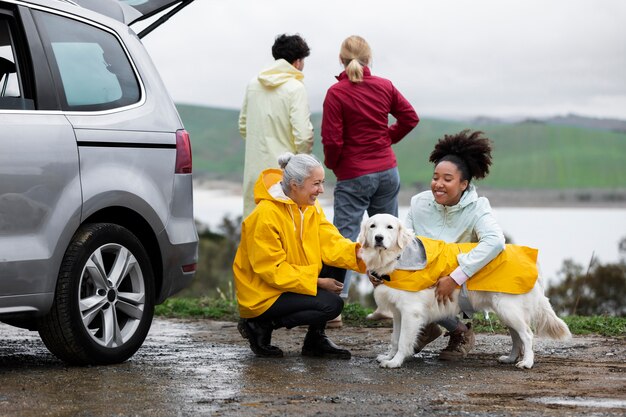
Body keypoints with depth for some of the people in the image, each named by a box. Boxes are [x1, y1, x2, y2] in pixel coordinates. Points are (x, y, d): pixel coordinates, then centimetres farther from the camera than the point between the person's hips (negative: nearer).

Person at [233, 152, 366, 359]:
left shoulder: (311, 207, 2)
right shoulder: (265, 215, -24)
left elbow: (331, 243, -8)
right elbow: (272, 270, -23)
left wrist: (359, 252, -27)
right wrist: (317, 282, -25)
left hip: (290, 281, 9)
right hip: (263, 294, -9)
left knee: (337, 266, -7)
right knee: (331, 305, -21)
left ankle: (316, 339, 3)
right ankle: (260, 326, -6)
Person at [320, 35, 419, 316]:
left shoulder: (337, 93, -12)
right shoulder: (385, 87, 3)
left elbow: (332, 140, -14)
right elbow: (410, 118, 11)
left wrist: (331, 164, 4)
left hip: (353, 175, -5)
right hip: (387, 171, 5)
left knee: (344, 237, -5)